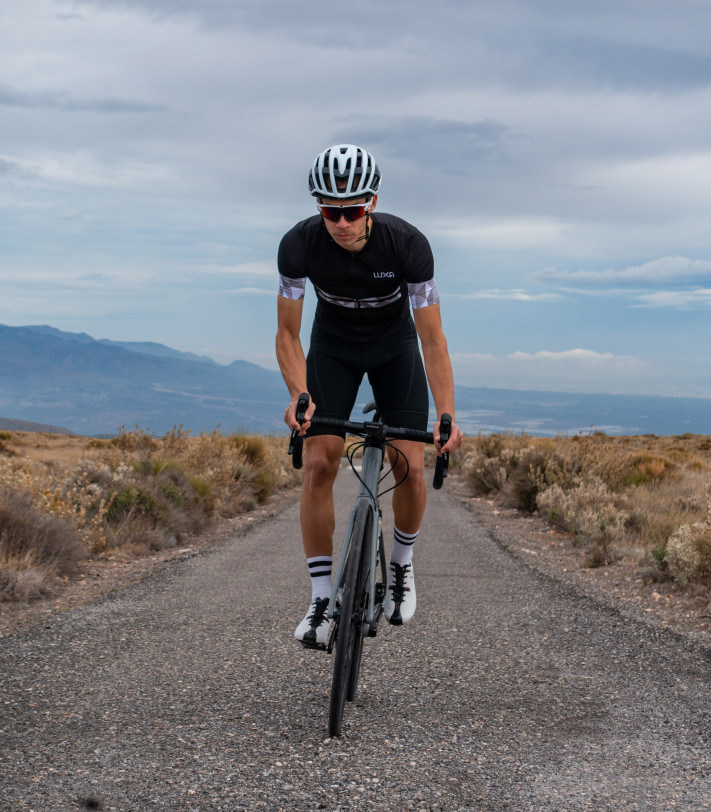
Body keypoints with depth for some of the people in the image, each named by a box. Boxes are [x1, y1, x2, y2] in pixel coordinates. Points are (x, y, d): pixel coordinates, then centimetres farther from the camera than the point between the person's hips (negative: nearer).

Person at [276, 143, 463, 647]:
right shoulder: (299, 245, -29)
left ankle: (402, 563, 16)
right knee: (319, 464, -14)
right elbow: (288, 334, -19)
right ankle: (321, 598, -4)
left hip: (395, 347, -1)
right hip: (333, 347, 1)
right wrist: (299, 395, -36)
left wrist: (447, 416, -34)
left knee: (411, 468, -13)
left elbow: (432, 338, -25)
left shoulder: (408, 244, -32)